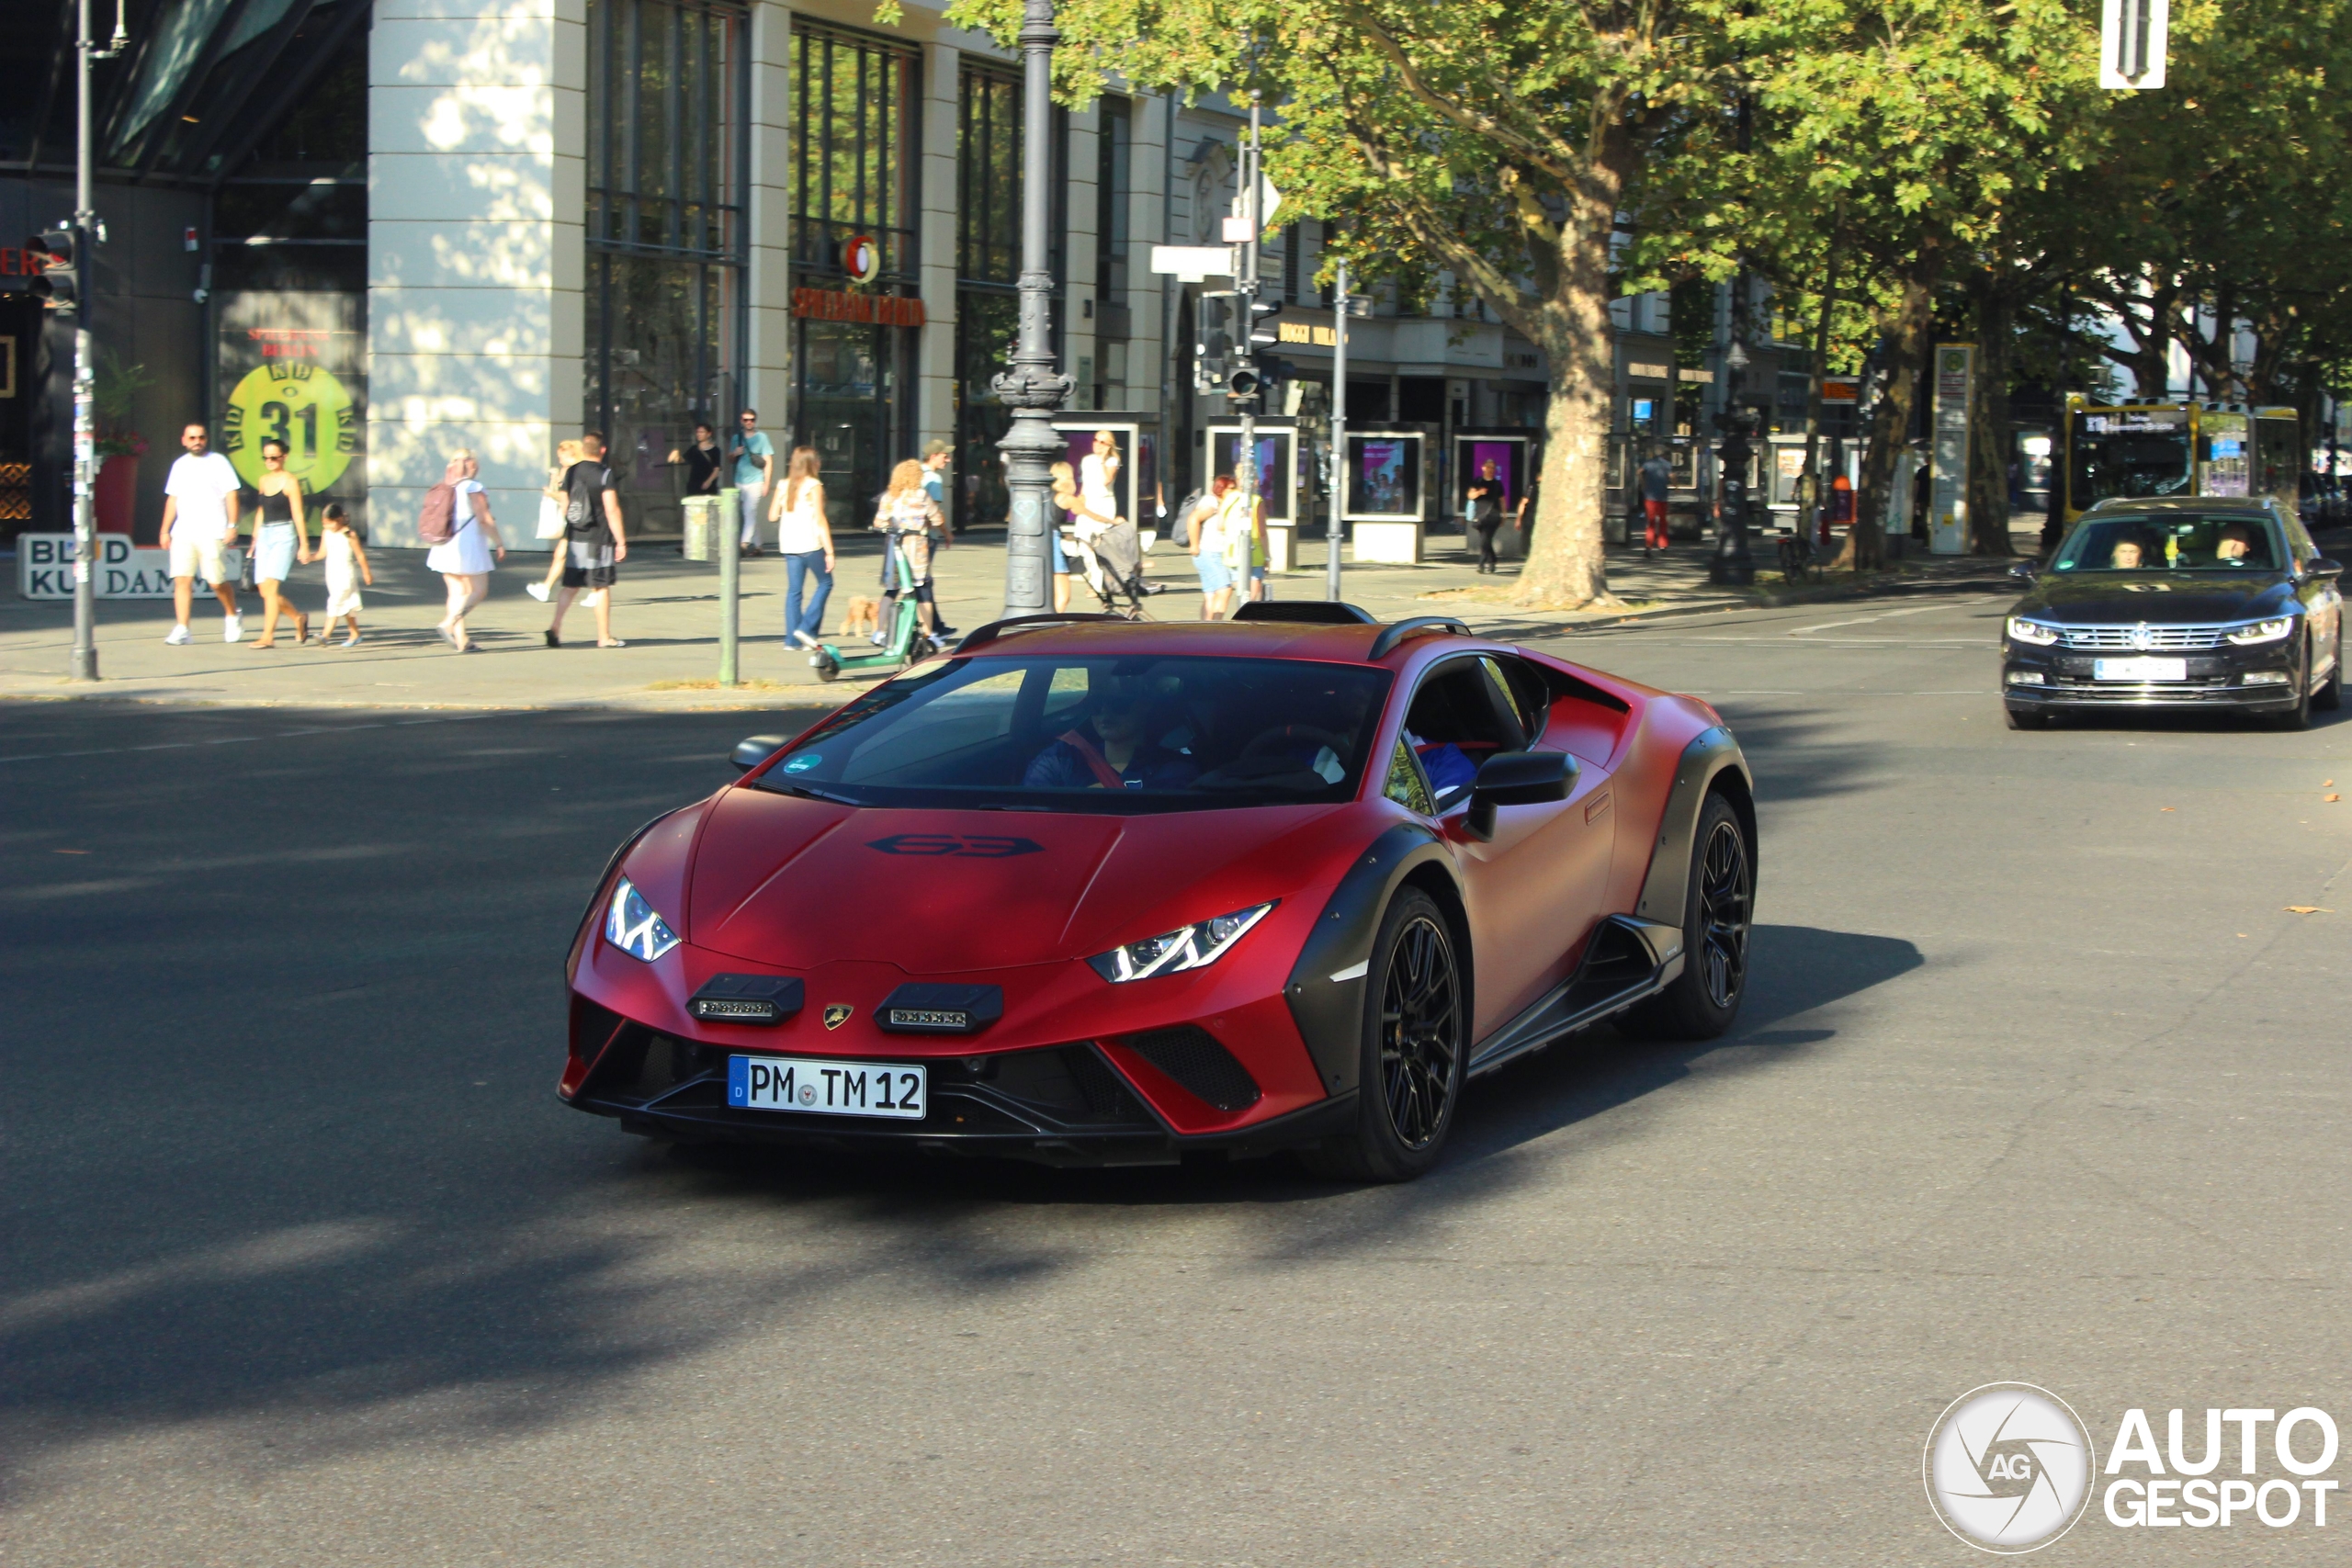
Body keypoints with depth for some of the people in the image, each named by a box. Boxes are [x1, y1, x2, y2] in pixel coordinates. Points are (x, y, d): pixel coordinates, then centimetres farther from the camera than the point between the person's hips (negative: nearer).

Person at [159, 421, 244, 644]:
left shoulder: (218, 462, 1)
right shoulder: (179, 465, 15)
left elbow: (231, 494, -3)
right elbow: (172, 499, 19)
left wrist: (232, 525, -11)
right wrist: (165, 530, 15)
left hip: (211, 533, -4)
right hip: (183, 532, 4)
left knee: (217, 582, -1)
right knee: (181, 580, -7)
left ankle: (232, 616, 25)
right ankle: (181, 629, -8)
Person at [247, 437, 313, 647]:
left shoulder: (290, 482, -5)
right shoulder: (263, 481, 13)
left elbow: (298, 515, -7)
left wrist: (304, 545, -9)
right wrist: (255, 541, 21)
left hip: (284, 535, -7)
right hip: (265, 536, 7)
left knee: (270, 586, -15)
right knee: (264, 589, 3)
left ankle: (268, 636, -14)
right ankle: (298, 618, 24)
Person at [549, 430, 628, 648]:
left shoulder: (571, 472, 7)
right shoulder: (604, 474, -10)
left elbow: (564, 506, 12)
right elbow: (612, 510, -15)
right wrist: (621, 541, -11)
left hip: (574, 538, 5)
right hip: (599, 539, -5)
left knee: (570, 585, 9)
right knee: (601, 587, 3)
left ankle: (555, 627, -6)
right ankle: (604, 637, 8)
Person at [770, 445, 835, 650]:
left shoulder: (784, 485, 7)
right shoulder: (813, 486, -8)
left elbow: (773, 515, 11)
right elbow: (820, 519, -12)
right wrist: (829, 552, -12)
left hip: (788, 544, 5)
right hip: (811, 544, -5)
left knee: (794, 590, 9)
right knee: (825, 583, 9)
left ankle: (792, 638, 5)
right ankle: (807, 628, -3)